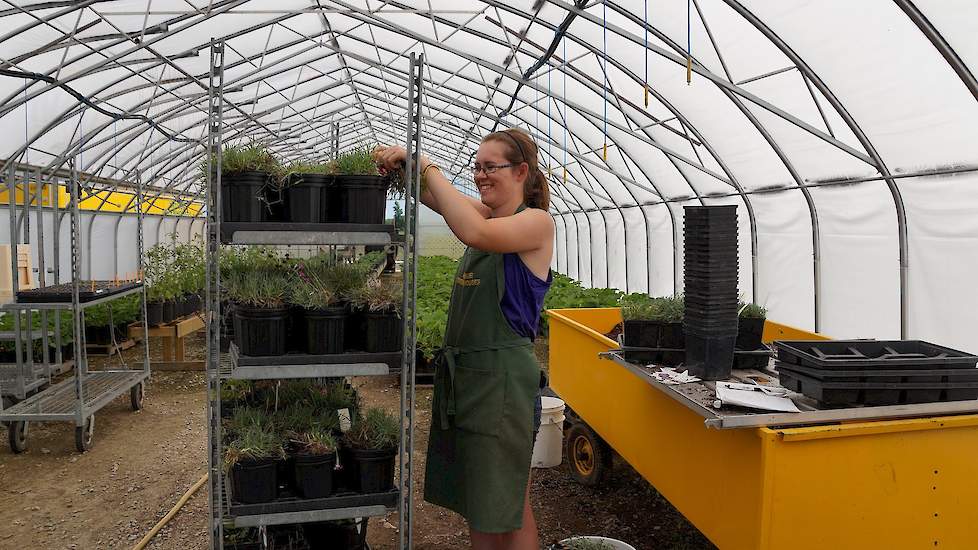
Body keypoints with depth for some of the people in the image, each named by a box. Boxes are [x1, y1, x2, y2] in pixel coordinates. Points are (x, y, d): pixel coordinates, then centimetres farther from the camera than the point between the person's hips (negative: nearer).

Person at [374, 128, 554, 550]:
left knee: (506, 508, 5)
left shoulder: (536, 221, -12)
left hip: (500, 375, -8)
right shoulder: (485, 214, 11)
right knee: (472, 501, 18)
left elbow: (473, 233, -28)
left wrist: (427, 166, -22)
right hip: (459, 370, 8)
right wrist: (403, 163, -15)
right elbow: (433, 196, 5)